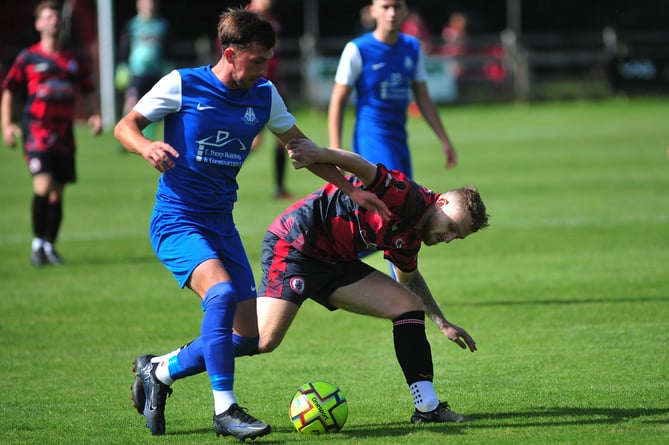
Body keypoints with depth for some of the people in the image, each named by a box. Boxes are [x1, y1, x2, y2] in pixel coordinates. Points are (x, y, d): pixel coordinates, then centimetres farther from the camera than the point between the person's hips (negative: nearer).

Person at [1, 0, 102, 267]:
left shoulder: (75, 60, 10)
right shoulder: (28, 58, 1)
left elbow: (88, 91, 20)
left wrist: (94, 116, 3)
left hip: (64, 134, 4)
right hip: (36, 132, -4)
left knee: (57, 193, 7)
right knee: (43, 187, -18)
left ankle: (50, 245, 19)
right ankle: (37, 242, -4)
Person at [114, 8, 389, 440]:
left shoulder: (264, 96, 4)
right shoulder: (182, 85, -10)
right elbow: (125, 126, -5)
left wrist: (350, 188, 12)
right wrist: (146, 146, -27)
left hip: (221, 223, 6)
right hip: (176, 221, -6)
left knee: (248, 336, 3)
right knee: (222, 292, -32)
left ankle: (158, 373, 24)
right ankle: (225, 409, -24)